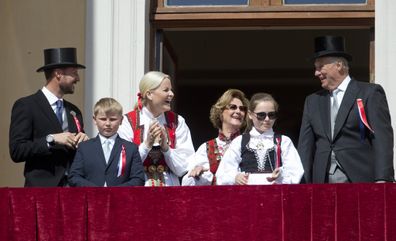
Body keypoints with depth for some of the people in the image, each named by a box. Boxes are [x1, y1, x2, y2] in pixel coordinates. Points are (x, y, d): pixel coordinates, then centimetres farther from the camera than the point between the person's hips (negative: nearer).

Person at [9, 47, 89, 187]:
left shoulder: (73, 111, 18)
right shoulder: (26, 106, -2)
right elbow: (16, 151, -10)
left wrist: (84, 141, 2)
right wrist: (51, 140, -16)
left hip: (73, 189, 6)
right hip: (42, 187, -6)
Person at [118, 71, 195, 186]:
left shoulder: (177, 122, 9)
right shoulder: (128, 122, 2)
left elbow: (183, 169, 3)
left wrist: (165, 147, -9)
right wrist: (147, 145, -12)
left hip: (170, 186, 2)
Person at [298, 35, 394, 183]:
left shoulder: (370, 93, 2)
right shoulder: (312, 101, 17)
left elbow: (382, 138, -6)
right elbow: (305, 145, 14)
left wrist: (382, 179, -17)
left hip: (360, 179, -4)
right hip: (322, 181, 4)